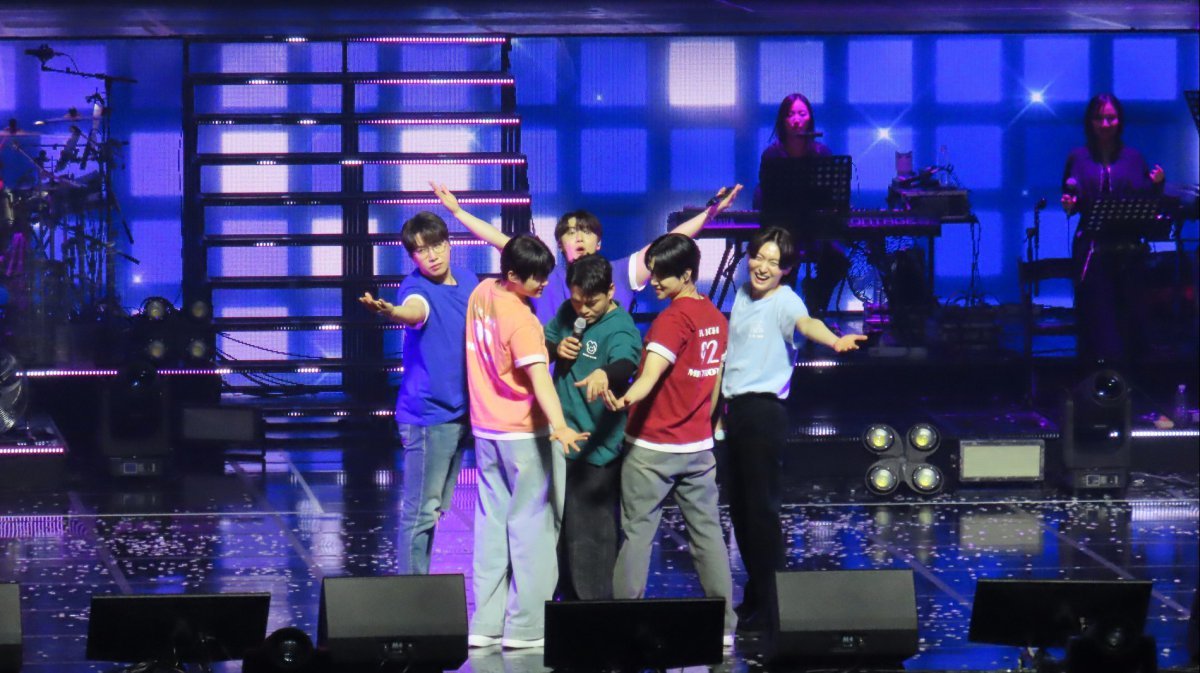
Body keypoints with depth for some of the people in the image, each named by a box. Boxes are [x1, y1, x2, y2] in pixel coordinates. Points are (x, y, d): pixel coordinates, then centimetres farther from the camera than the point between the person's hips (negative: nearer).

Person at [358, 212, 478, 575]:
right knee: (422, 511, -7)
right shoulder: (417, 287, -18)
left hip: (459, 411, 8)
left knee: (438, 509, 16)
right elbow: (413, 311, -42)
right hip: (427, 413, -8)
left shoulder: (468, 280, 6)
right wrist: (388, 311, -63)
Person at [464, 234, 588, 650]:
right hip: (524, 433, -8)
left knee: (492, 522, 10)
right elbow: (539, 378, -35)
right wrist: (559, 426, -46)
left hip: (485, 429, 8)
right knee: (531, 524, -1)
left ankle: (486, 623, 10)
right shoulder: (521, 321, -23)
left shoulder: (481, 293, -1)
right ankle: (525, 627, -3)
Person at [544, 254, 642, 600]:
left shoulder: (620, 329, -18)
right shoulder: (568, 313, 5)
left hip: (595, 449, -8)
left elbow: (625, 362, -38)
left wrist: (604, 373, -62)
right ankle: (571, 600, 35)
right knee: (562, 530, 21)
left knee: (589, 536, -8)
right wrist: (556, 348, -7)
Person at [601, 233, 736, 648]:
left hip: (652, 446, -7)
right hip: (698, 445, 7)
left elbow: (652, 372, -32)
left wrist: (626, 399, -49)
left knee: (637, 534, -1)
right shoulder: (715, 318, 8)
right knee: (707, 532, 8)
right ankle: (724, 626, 8)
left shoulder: (673, 318, -16)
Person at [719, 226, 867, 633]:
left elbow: (806, 323, -33)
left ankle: (770, 604, -2)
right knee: (739, 506, 13)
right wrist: (721, 405, 23)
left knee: (760, 507, -8)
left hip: (763, 411, -8)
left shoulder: (784, 301, -10)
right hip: (735, 409, 8)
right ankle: (754, 595, 25)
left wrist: (834, 340, -54)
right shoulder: (742, 295, 13)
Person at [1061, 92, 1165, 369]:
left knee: (1130, 313, 1)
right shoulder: (1078, 158, 8)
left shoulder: (1134, 158, 10)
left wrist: (1157, 184, -9)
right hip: (1092, 249, -1)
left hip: (1129, 250, 1)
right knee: (1097, 316, -6)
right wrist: (1069, 205, -11)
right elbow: (1070, 199, 11)